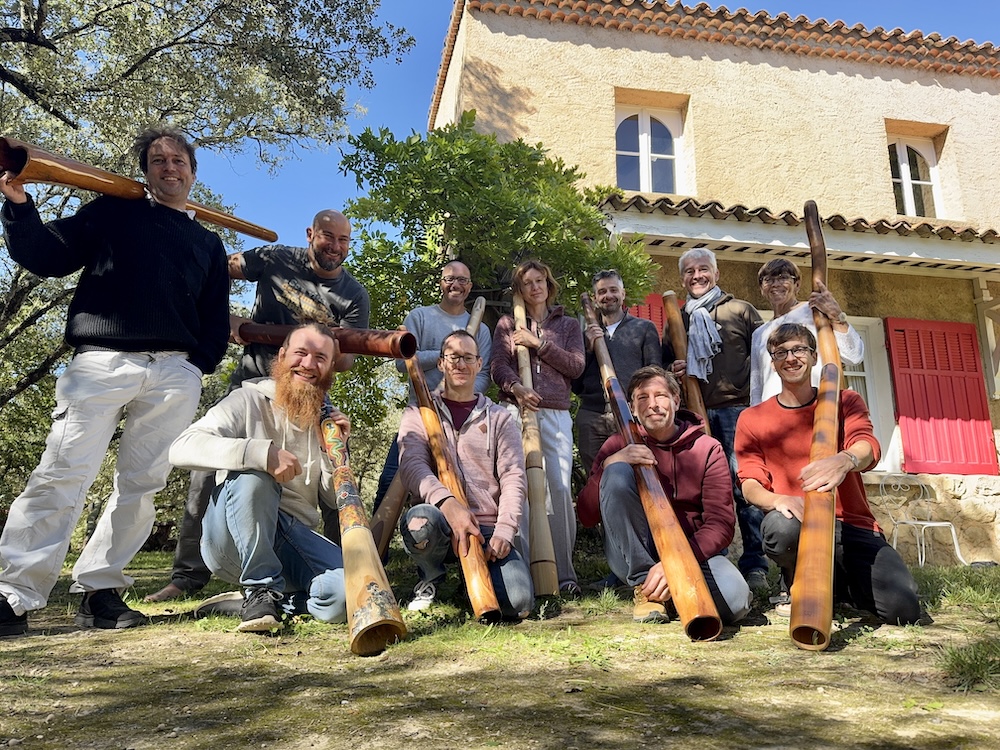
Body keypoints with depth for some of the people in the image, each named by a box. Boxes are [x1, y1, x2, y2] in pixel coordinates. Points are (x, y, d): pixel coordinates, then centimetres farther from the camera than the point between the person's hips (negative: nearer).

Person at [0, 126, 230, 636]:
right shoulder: (112, 212, 17)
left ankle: (99, 590, 7)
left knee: (142, 484, -1)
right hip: (102, 360, -2)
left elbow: (216, 322, 20)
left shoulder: (208, 243, 23)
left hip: (175, 373, 3)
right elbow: (44, 257, 8)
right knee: (63, 475, -10)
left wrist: (198, 365, 4)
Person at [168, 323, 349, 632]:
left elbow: (333, 500, 12)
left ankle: (274, 596, 4)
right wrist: (263, 452, -32)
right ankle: (259, 588, -17)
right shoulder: (249, 401, -3)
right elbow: (182, 449, -20)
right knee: (253, 472, -34)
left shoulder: (326, 419, 11)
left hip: (296, 536, 3)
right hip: (232, 539, -3)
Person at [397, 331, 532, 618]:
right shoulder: (419, 413, 10)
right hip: (441, 521, -1)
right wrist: (448, 503, -27)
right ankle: (431, 579, -1)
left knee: (518, 604, -22)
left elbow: (514, 478, 3)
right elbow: (412, 467, -8)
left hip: (488, 529, 1)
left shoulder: (500, 419, 13)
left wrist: (503, 532, -12)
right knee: (420, 522, -38)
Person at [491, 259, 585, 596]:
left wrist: (539, 344, -2)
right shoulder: (506, 325, 17)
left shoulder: (568, 325, 19)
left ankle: (564, 572, -3)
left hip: (555, 415, 0)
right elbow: (499, 366, 3)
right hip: (515, 412, 0)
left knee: (560, 488, -10)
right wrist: (516, 387, -18)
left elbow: (576, 366, 5)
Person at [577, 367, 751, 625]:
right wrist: (608, 464, -21)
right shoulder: (619, 445, 3)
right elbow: (586, 516, -4)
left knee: (735, 599, -32)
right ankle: (643, 585, -17)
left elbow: (721, 522, -9)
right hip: (635, 556, 0)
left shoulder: (708, 449, 1)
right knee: (617, 473, -23)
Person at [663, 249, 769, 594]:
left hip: (737, 409, -3)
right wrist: (673, 370, 1)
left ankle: (755, 565, 1)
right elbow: (664, 362, 26)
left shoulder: (740, 310, 13)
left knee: (744, 487, -7)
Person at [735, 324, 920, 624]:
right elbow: (750, 484, 1)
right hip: (796, 520, -1)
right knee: (782, 526, -38)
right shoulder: (752, 419, 9)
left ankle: (836, 584, 16)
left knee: (904, 609, -20)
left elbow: (868, 446, -11)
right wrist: (777, 500, -25)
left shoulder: (845, 402, 11)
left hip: (852, 526, 1)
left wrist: (844, 461, -38)